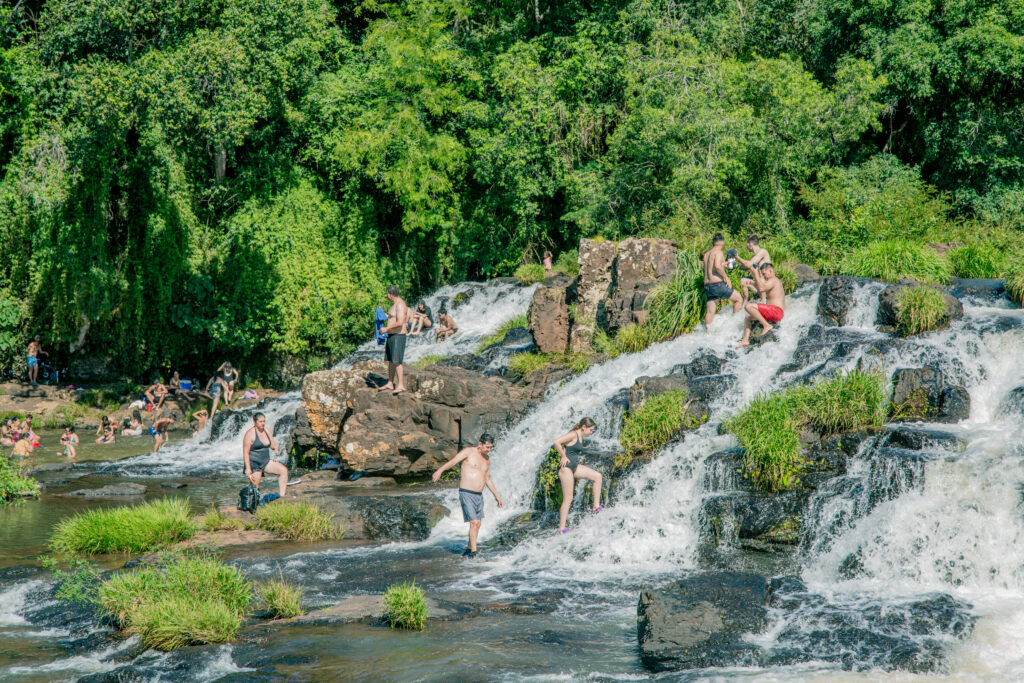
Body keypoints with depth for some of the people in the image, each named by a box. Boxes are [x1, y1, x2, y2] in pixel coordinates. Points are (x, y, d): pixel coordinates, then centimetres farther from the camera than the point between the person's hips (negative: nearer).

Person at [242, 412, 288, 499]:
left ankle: (281, 496, -12)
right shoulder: (250, 434, -12)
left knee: (284, 470, -12)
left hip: (266, 462, 6)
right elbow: (245, 453, -14)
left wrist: (275, 447, -15)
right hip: (254, 464, -6)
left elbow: (273, 445, 12)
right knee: (255, 487, -6)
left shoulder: (266, 431, 8)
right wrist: (248, 469, -21)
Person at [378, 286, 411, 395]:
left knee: (397, 361, -12)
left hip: (398, 336, -10)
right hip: (391, 336, 10)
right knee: (390, 360, 13)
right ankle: (390, 384, 19)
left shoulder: (400, 305, -17)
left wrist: (386, 328, -19)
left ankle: (401, 385, -11)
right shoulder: (395, 304, 15)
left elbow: (400, 322, -25)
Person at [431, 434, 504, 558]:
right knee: (474, 523, -13)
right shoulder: (469, 451, -8)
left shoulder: (487, 459, 13)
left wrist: (496, 495, 28)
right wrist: (440, 470, -38)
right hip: (466, 494, -7)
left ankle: (469, 549, 24)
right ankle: (473, 552, -8)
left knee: (478, 524, 11)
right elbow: (453, 461, -21)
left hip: (479, 495, 7)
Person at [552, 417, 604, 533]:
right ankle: (562, 528, -3)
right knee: (568, 498, -7)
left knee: (597, 476, 4)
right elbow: (556, 442, -26)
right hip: (566, 467, -9)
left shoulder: (580, 437, 13)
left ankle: (596, 507, 7)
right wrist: (564, 457, -18)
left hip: (575, 466, 9)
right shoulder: (573, 434, -15)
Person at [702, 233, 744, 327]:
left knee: (710, 312, 10)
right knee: (739, 299, 6)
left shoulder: (706, 255, 17)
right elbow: (717, 266, -26)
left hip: (707, 286, 8)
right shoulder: (718, 252, -8)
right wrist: (726, 277, -14)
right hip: (717, 284, -8)